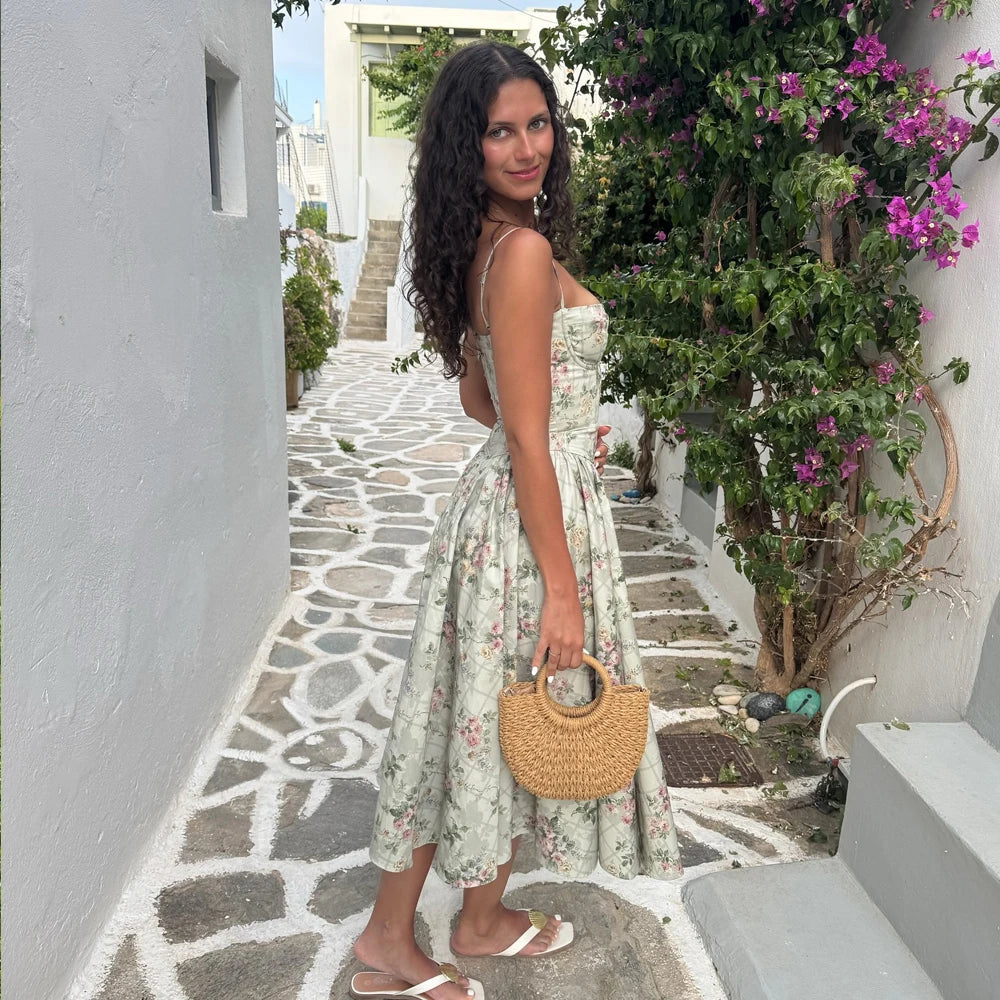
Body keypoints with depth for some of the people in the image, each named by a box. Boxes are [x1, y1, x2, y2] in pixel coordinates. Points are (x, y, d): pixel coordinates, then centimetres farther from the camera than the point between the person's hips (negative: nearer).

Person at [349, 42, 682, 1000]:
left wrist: (572, 427, 26)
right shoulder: (526, 250, -19)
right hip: (533, 512, -9)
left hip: (493, 496, 9)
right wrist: (563, 589, -18)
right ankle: (481, 921, 38)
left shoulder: (483, 247, 10)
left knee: (474, 717, 17)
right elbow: (526, 442, -22)